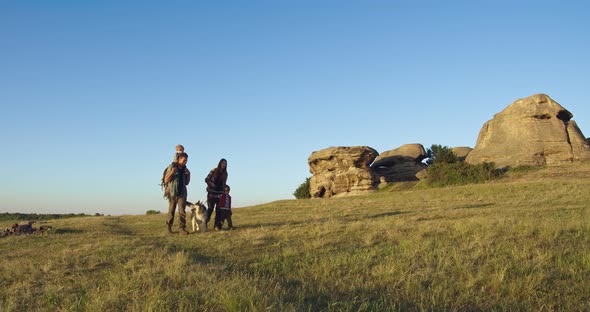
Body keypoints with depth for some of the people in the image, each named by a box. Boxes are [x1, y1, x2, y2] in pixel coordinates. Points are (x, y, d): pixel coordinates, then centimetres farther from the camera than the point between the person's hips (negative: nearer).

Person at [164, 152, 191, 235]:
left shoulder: (185, 169, 11)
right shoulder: (171, 167, -1)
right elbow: (166, 180, -4)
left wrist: (188, 175, -1)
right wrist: (172, 172, -18)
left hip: (182, 193, 3)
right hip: (172, 192, -3)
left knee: (182, 211, -7)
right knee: (171, 211, 5)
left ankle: (182, 228, -9)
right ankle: (169, 227, 21)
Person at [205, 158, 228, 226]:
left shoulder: (225, 174, 9)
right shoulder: (214, 171, -4)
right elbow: (206, 179, 0)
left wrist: (224, 191, 8)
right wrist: (211, 184, -14)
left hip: (219, 194, 4)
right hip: (211, 193, -4)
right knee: (210, 208, -8)